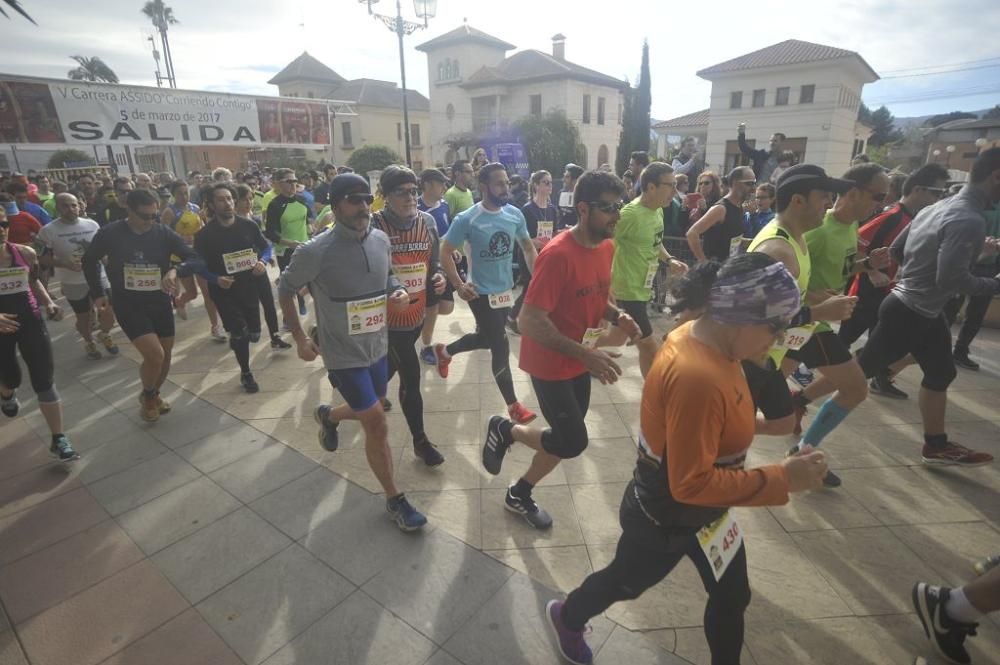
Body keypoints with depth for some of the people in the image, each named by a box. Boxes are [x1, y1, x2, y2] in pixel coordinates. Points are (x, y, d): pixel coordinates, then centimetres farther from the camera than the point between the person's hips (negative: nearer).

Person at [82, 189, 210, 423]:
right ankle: (147, 397, 14)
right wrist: (97, 294, 4)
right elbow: (89, 261, 9)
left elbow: (197, 260, -14)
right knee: (154, 355, -16)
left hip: (160, 302, 3)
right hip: (127, 304, -3)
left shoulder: (164, 233, -8)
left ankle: (154, 394, 40)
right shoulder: (110, 233, -10)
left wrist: (175, 270, -33)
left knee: (165, 355, 12)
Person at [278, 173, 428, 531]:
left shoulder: (381, 240, -4)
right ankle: (394, 499, 18)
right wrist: (299, 337, -5)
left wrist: (398, 292, -8)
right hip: (344, 354, -6)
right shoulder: (316, 251, -19)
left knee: (368, 415, 22)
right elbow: (285, 289, -4)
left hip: (378, 348, 6)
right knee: (377, 425, -3)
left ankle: (328, 415, 57)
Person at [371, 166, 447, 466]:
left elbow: (433, 261, 12)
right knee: (411, 376, -4)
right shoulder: (374, 225, -17)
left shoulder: (427, 222, 1)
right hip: (388, 316, -6)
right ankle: (420, 441, 13)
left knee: (391, 364, 27)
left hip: (417, 314, 6)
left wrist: (438, 276, -8)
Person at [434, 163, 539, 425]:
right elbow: (445, 253, -9)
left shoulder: (515, 214, -3)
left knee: (485, 338, 22)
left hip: (506, 289, 6)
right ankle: (513, 406, 14)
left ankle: (444, 351, 50)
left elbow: (528, 248, 9)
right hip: (482, 293, -6)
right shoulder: (467, 219, -17)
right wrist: (459, 285, -17)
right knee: (501, 347, -2)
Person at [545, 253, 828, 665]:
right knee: (626, 582, 22)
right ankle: (567, 618, 55)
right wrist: (781, 479, -28)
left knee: (732, 595, 24)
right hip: (664, 520, -7)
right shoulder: (697, 379, -39)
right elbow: (692, 483, -32)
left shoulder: (700, 338, -9)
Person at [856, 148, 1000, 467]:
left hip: (922, 311, 10)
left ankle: (937, 445, 31)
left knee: (940, 374, 18)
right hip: (908, 313, -10)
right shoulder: (969, 221, -21)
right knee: (859, 371, 0)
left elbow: (896, 249, 13)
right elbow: (951, 278, -26)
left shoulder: (937, 208, 7)